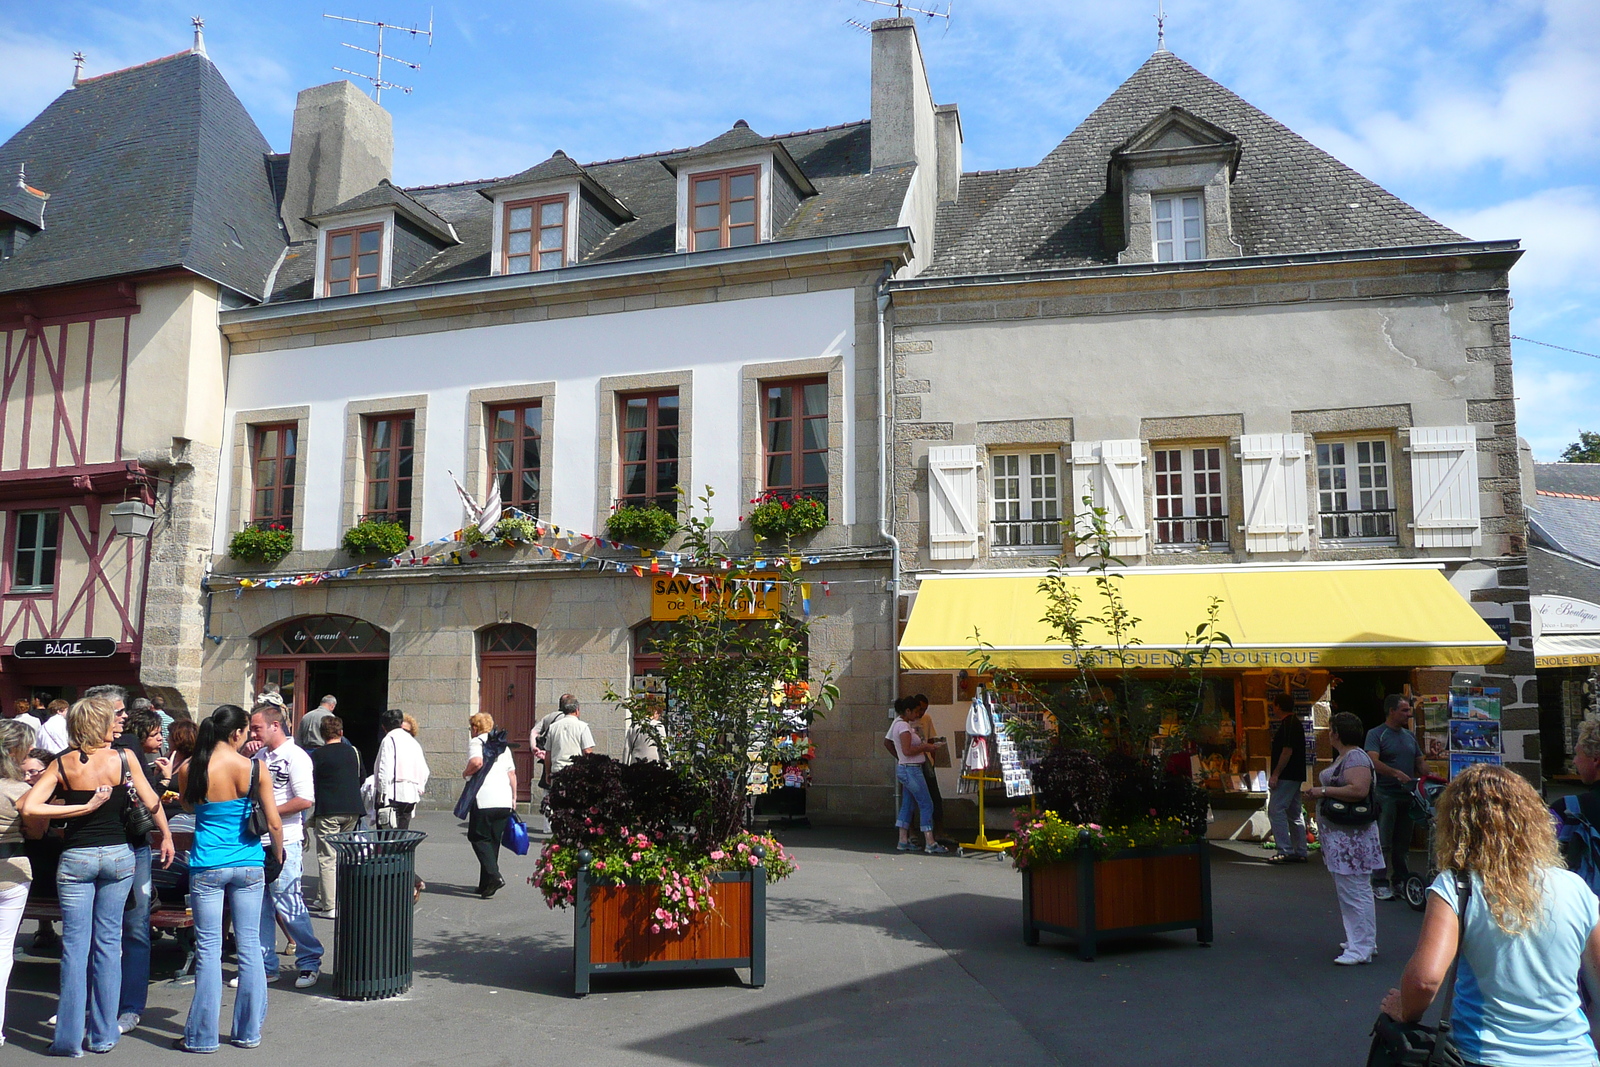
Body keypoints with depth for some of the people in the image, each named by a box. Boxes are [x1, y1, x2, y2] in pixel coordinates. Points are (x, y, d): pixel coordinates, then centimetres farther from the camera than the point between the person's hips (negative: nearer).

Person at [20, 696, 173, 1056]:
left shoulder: (61, 764, -4)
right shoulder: (124, 759, -6)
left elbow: (29, 807, -15)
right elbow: (152, 802, 0)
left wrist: (84, 806, -9)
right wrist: (166, 836, 15)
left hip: (75, 860, 0)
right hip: (118, 856, 0)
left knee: (75, 944, 6)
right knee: (108, 941, 9)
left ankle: (69, 1036, 9)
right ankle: (103, 1034, 16)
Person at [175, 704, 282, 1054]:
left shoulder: (189, 770, -6)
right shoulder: (255, 769, -9)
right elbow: (274, 823, -7)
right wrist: (278, 855, 8)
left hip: (207, 867, 0)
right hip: (248, 866, 0)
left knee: (208, 949, 7)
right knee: (249, 946, 9)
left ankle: (203, 1035, 14)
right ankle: (248, 1031, 18)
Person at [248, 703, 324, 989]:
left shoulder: (295, 756, -10)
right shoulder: (259, 756, 14)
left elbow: (306, 800, -17)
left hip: (283, 842, -8)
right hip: (257, 842, 8)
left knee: (288, 903, -4)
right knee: (259, 905, 11)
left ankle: (310, 962, 9)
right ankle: (266, 966, 21)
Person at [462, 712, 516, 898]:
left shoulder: (476, 742, -1)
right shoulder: (503, 745, 20)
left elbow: (476, 762, -22)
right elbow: (512, 773, 18)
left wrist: (466, 773, -3)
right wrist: (514, 797, 22)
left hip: (485, 800, -6)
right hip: (505, 802, 6)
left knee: (478, 837, 2)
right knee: (493, 840, 13)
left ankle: (493, 876, -15)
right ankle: (486, 884, 14)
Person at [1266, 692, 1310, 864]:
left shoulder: (1287, 724, -15)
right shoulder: (1296, 722, 16)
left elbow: (1287, 751, -21)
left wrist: (1275, 774, -20)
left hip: (1287, 775, -11)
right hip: (1295, 776, 11)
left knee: (1276, 810, -10)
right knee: (1295, 813, 12)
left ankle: (1285, 851, -12)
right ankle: (1300, 852, 15)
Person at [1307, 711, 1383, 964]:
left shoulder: (1356, 758, -16)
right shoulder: (1342, 757, 17)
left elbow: (1358, 790, -28)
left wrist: (1324, 791, -21)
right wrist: (1317, 792, 13)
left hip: (1352, 837, -11)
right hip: (1341, 836, 11)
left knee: (1354, 891, -7)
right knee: (1352, 890, 17)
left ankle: (1361, 948, -3)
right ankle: (1363, 941, 26)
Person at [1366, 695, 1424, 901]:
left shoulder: (1410, 736, 18)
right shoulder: (1376, 734, -4)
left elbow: (1419, 762, 20)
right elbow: (1373, 761, -17)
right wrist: (1396, 773, -30)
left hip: (1407, 794, 6)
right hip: (1386, 794, -6)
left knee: (1403, 842, 11)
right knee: (1383, 842, -5)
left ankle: (1400, 881, 20)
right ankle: (1380, 884, 0)